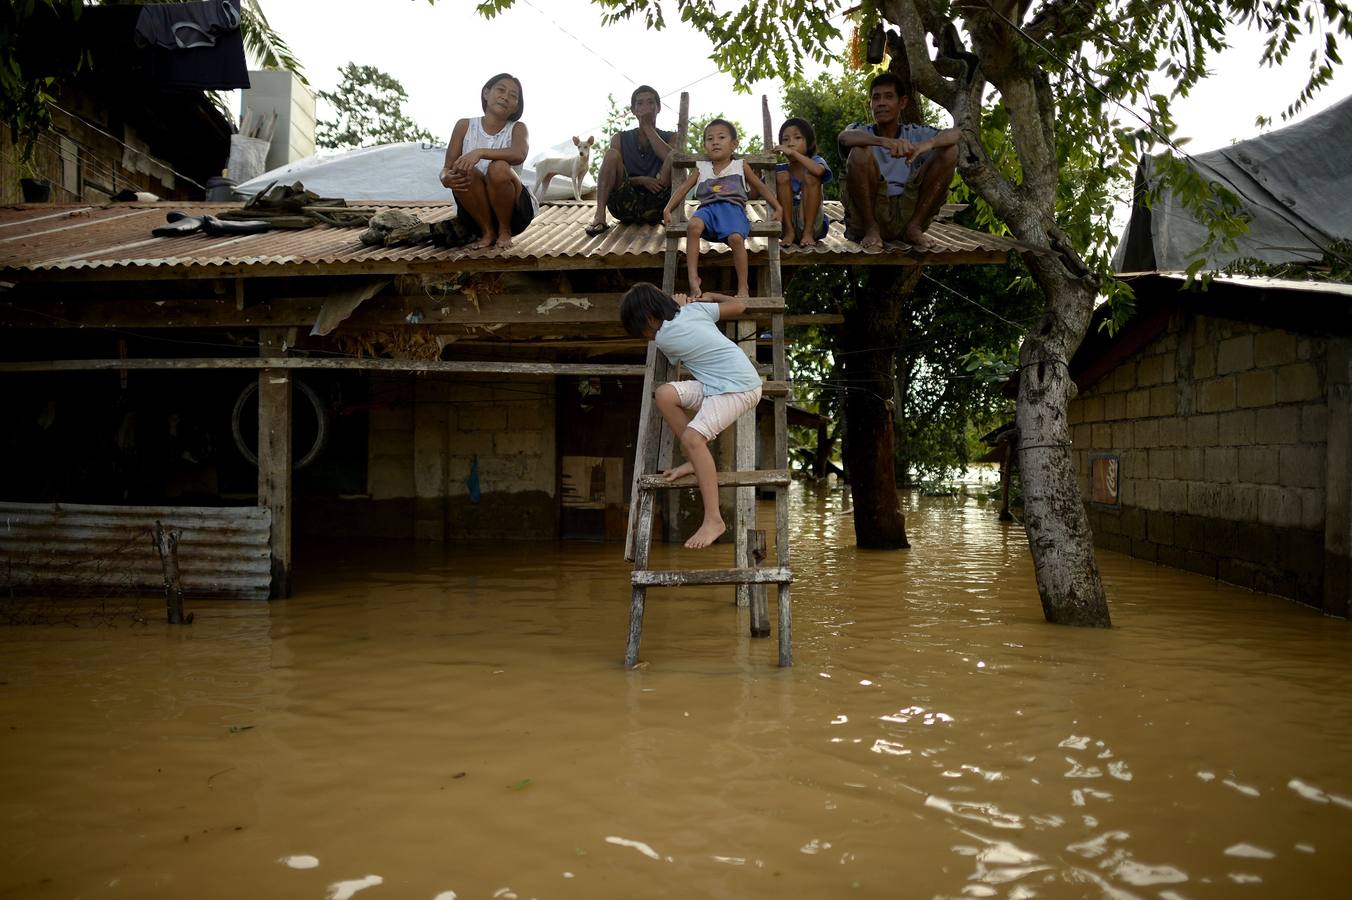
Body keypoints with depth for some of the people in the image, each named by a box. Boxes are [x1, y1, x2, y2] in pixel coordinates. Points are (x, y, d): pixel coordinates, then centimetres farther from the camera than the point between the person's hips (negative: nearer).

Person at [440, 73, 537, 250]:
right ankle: (487, 232, -11)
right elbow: (447, 168, -2)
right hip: (475, 213, 1)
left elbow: (519, 154, -25)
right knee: (465, 171, -27)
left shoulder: (517, 128, -1)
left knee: (499, 167, -29)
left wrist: (481, 152, -41)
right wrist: (446, 178, -27)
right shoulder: (465, 126, 3)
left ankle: (505, 231, -8)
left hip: (515, 211, -1)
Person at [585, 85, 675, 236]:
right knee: (612, 154, -18)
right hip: (626, 205, 1)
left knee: (674, 157, -18)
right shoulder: (620, 139, 15)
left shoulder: (670, 137, 15)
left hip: (655, 207, -1)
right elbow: (614, 178, 5)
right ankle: (600, 216, -29)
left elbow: (672, 157, -11)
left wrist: (648, 127, -1)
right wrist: (641, 181, -15)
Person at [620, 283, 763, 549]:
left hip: (739, 389, -8)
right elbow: (739, 304, 17)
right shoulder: (695, 308, 9)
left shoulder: (663, 339, -6)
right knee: (665, 394, -2)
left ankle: (713, 519, -24)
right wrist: (711, 296, 35)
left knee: (692, 437, -22)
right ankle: (696, 461, 7)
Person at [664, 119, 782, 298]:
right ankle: (693, 278, -30)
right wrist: (668, 210, 6)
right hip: (708, 207, 2)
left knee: (736, 237, -34)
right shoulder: (701, 168, 22)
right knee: (693, 226, -34)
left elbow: (761, 187, 22)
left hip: (733, 208, -1)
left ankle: (743, 287, -21)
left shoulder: (740, 167, 19)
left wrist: (778, 208, 14)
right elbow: (683, 188, 18)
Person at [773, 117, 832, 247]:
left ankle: (808, 232, -18)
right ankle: (789, 231, -13)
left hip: (813, 224, -2)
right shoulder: (780, 169, 3)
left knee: (810, 176, -20)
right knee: (782, 175, -13)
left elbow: (818, 170, -30)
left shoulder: (815, 162, -2)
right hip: (786, 223, 2)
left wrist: (793, 152, -29)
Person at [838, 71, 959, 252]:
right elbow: (843, 137, -21)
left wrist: (928, 144, -29)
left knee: (950, 151, -7)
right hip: (867, 216, -2)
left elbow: (956, 134, -7)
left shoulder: (915, 134, 11)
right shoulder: (863, 131, 5)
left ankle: (914, 227, -5)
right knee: (860, 152, -24)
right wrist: (885, 142, -39)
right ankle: (871, 229, -11)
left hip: (907, 213, 2)